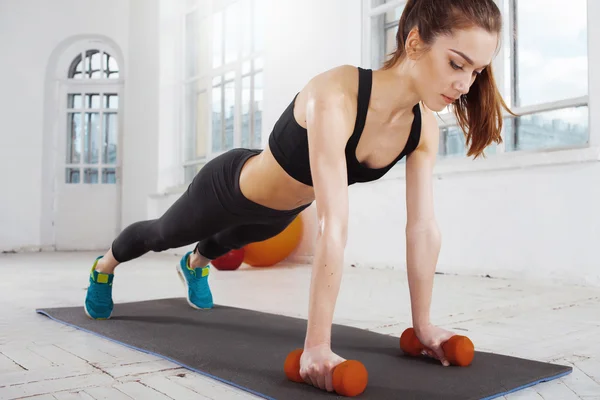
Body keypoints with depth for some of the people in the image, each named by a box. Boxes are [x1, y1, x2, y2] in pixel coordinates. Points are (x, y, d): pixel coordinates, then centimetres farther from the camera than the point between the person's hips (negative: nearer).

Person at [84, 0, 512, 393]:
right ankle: (104, 268, 60)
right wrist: (317, 345, -47)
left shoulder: (425, 126, -22)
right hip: (231, 189, -6)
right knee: (161, 236, 25)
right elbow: (333, 228, -49)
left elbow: (424, 229, -18)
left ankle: (195, 264, 75)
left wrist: (423, 324, -14)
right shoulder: (336, 95, -44)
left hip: (279, 210, 6)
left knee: (231, 241, 39)